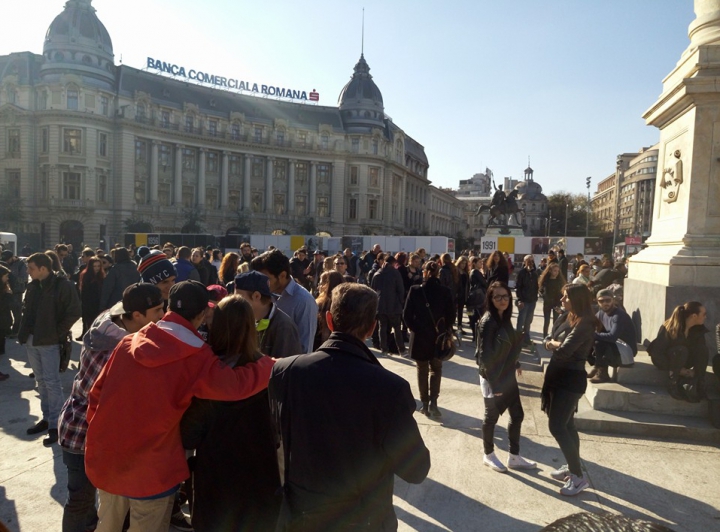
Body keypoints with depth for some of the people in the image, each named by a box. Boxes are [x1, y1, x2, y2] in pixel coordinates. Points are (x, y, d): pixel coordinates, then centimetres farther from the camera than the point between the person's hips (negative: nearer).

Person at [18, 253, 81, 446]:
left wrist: (57, 333, -11)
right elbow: (27, 310, 18)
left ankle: (55, 425, 4)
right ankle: (47, 418, 27)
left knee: (51, 382, -3)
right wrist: (24, 331, 7)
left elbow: (74, 312, -14)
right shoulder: (33, 285, 8)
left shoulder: (63, 285, -13)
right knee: (41, 381, 15)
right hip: (31, 340, 7)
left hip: (49, 341, -7)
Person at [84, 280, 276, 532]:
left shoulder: (128, 343, -2)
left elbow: (98, 392, 4)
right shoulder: (195, 359, -18)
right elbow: (236, 384, -29)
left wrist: (100, 433, 17)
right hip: (149, 470, -5)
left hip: (105, 458, 6)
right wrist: (272, 364, -14)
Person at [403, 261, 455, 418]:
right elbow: (451, 315, -4)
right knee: (436, 369, 16)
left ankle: (425, 404, 17)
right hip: (438, 336, 1)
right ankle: (433, 402, 3)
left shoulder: (415, 290, -11)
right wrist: (445, 330, 13)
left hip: (419, 336, -1)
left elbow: (406, 315, -8)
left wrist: (414, 328, 8)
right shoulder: (445, 292, -7)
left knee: (422, 371, 13)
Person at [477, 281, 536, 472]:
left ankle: (514, 457, 31)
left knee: (517, 415, 15)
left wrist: (515, 364, 16)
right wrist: (493, 382, -20)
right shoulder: (488, 322, -22)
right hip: (493, 378, -8)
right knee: (492, 416, 10)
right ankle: (488, 455, 31)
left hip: (507, 376, 8)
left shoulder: (504, 317, 2)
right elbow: (485, 355, -22)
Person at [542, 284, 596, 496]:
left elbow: (564, 350, -26)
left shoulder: (584, 323, -20)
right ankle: (572, 467, 30)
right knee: (566, 425, 17)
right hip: (560, 375, 9)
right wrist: (557, 345, -14)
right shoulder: (568, 317, 9)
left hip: (570, 378, -9)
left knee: (556, 426, -9)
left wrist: (553, 344, -5)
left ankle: (578, 476, 1)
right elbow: (552, 340, 8)